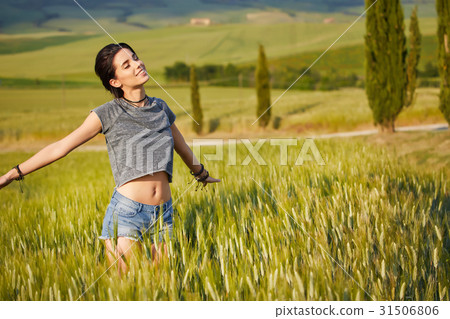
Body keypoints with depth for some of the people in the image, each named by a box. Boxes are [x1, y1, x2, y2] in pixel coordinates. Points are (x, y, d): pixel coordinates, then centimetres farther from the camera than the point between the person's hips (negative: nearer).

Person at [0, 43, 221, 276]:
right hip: (126, 213, -4)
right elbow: (60, 148, -2)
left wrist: (202, 174, 44)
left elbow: (182, 148, 29)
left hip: (163, 214, 4)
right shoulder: (107, 114, -3)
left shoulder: (160, 108, 11)